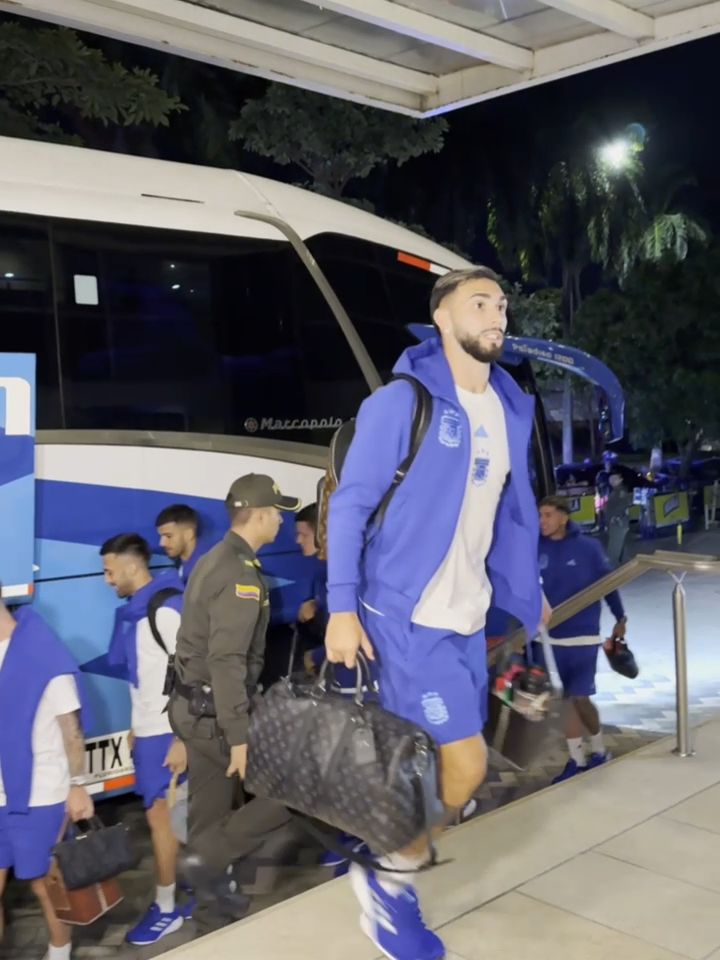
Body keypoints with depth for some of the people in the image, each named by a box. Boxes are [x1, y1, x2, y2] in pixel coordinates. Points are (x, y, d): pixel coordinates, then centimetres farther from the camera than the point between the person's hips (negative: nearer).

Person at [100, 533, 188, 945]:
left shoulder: (166, 610, -18)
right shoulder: (138, 609, 8)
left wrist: (182, 737, -21)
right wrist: (137, 726, 17)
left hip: (167, 733, -8)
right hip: (149, 730, 8)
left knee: (161, 818, 1)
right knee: (172, 816, 15)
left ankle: (167, 909, 14)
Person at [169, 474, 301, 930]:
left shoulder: (215, 561, 11)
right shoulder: (241, 575, -20)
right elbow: (226, 664, -26)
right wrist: (239, 736, -25)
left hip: (196, 706, 10)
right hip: (216, 712, -10)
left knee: (212, 809, 18)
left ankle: (212, 896, 29)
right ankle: (209, 859, 3)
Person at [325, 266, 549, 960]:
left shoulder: (511, 410, 7)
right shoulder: (401, 402, -13)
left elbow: (513, 515, 14)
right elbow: (350, 505, -12)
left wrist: (527, 601, 16)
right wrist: (343, 607, -16)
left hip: (467, 618, 7)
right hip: (404, 616, -7)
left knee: (427, 766, 13)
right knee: (465, 764, -6)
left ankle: (387, 875, 36)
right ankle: (387, 881, 17)